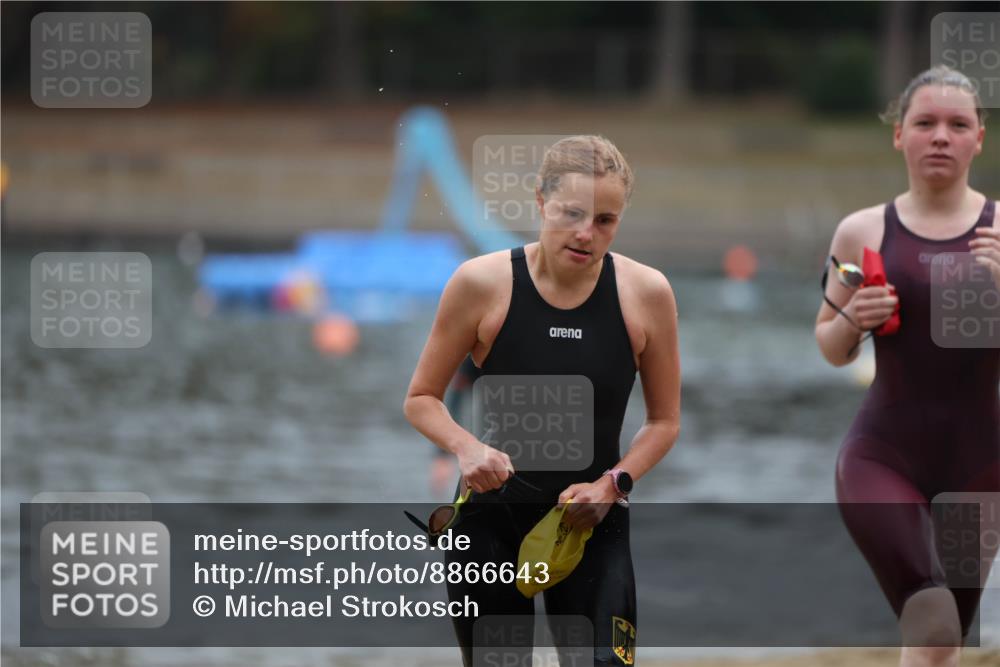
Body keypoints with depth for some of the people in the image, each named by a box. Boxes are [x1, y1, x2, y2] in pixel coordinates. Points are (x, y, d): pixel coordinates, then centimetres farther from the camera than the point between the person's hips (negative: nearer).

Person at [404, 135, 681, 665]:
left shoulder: (646, 293, -7)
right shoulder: (482, 283, -10)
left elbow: (664, 420, 5)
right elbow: (421, 399, 0)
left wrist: (612, 483, -12)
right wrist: (467, 448, -20)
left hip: (593, 526, 0)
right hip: (491, 519, 0)